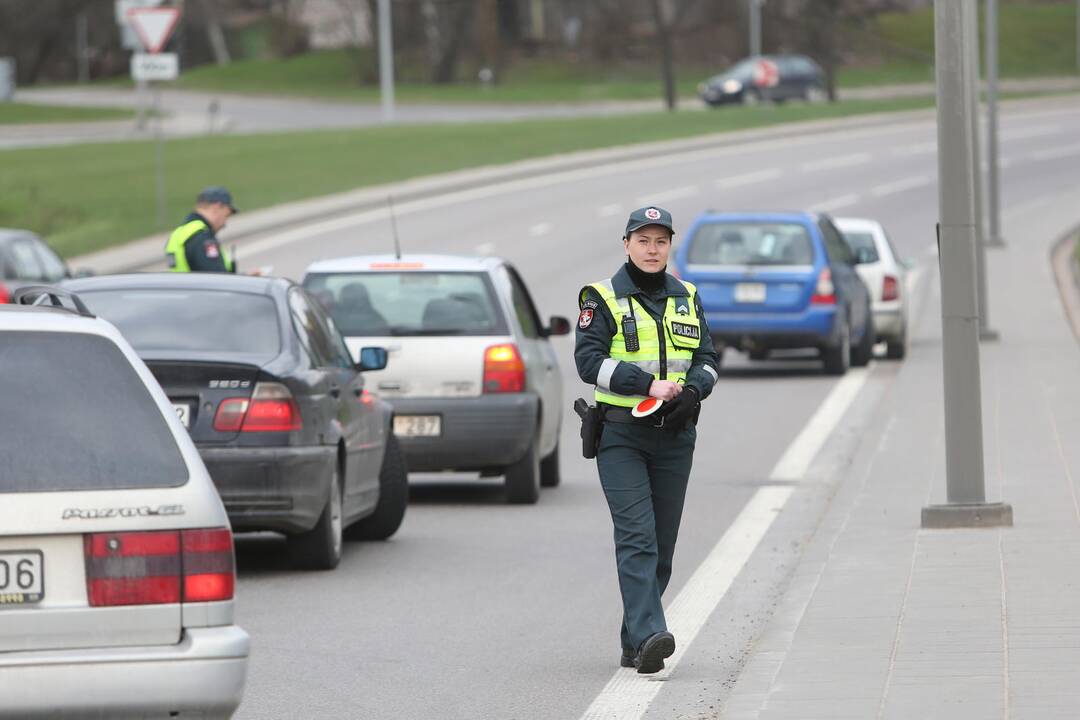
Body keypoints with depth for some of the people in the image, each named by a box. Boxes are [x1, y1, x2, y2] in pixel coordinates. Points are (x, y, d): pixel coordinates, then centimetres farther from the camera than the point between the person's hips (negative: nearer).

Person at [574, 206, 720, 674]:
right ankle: (648, 635, -26)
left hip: (674, 437, 5)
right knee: (637, 537, -16)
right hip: (620, 435, -5)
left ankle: (633, 645, 12)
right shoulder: (603, 299, 0)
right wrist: (649, 384, -19)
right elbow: (589, 360, -10)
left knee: (662, 543, 4)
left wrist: (693, 389, -10)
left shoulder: (686, 298, 14)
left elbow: (706, 360, 13)